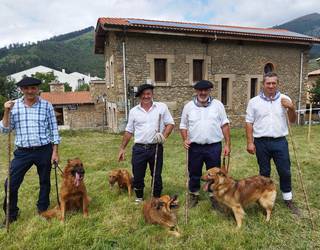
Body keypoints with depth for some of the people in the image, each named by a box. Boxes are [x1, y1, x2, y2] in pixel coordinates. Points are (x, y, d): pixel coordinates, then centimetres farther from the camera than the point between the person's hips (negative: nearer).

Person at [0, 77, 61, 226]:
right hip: (22, 152, 1)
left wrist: (55, 151, -3)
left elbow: (54, 129, 0)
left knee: (44, 182, 12)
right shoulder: (14, 106, 1)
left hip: (44, 151, -1)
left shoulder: (47, 106, -2)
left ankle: (42, 211, 33)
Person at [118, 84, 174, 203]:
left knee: (157, 175, 11)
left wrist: (163, 136, -16)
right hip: (139, 149, 1)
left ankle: (157, 199, 31)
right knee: (137, 176, 10)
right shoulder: (133, 111, 4)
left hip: (156, 148, -1)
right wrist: (122, 148, 9)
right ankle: (139, 198, 33)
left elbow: (170, 123, 2)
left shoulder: (162, 107, -1)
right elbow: (129, 131, 9)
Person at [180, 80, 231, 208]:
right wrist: (185, 139, -7)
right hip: (195, 147, 1)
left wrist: (227, 144, -3)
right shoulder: (189, 106, 4)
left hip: (214, 146, -1)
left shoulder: (217, 105, 2)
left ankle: (214, 196, 26)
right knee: (194, 173, 13)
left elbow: (225, 125, 2)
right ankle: (194, 195, 32)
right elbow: (183, 125, 9)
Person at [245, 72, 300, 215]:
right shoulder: (254, 101, -1)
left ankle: (288, 199, 26)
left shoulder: (285, 100, 3)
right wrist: (249, 142, -6)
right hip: (261, 142, -1)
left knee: (285, 171, 7)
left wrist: (291, 108, -12)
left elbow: (292, 120, 8)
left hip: (280, 141, 1)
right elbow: (249, 123, -1)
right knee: (264, 172, 12)